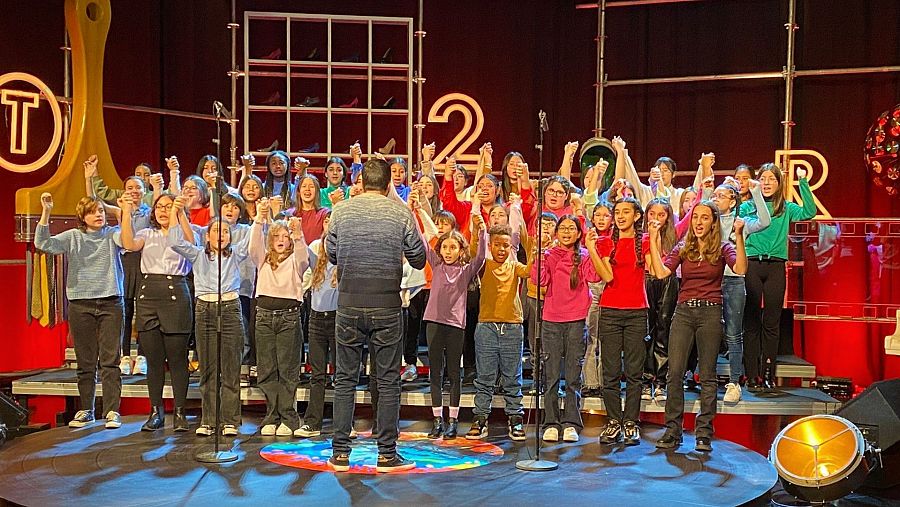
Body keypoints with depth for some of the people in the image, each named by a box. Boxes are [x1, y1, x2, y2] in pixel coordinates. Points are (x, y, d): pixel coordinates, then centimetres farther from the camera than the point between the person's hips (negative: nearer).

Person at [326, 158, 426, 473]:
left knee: (345, 379, 9)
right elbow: (419, 259, 3)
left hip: (349, 304, 1)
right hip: (386, 307, -1)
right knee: (388, 381, 6)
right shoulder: (401, 213, -3)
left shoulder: (341, 211, 0)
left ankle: (340, 453, 11)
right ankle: (387, 454, 10)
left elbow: (331, 254, 11)